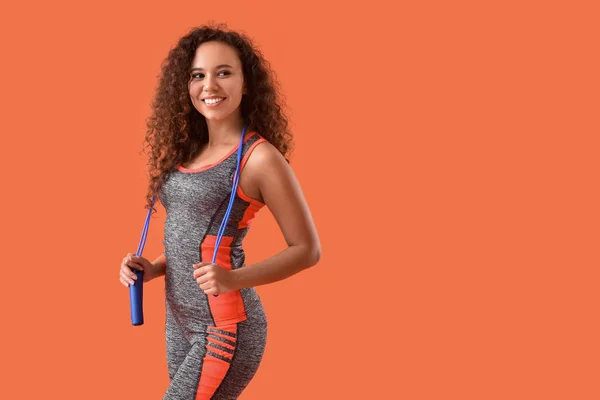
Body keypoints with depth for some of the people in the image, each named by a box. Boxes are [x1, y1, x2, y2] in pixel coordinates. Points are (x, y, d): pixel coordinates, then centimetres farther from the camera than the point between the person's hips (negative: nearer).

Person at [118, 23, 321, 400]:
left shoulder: (260, 157, -14)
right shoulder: (188, 151, 7)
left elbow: (307, 249, -10)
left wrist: (234, 279, -23)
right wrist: (152, 268, 0)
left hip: (223, 329, -7)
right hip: (179, 322, 7)